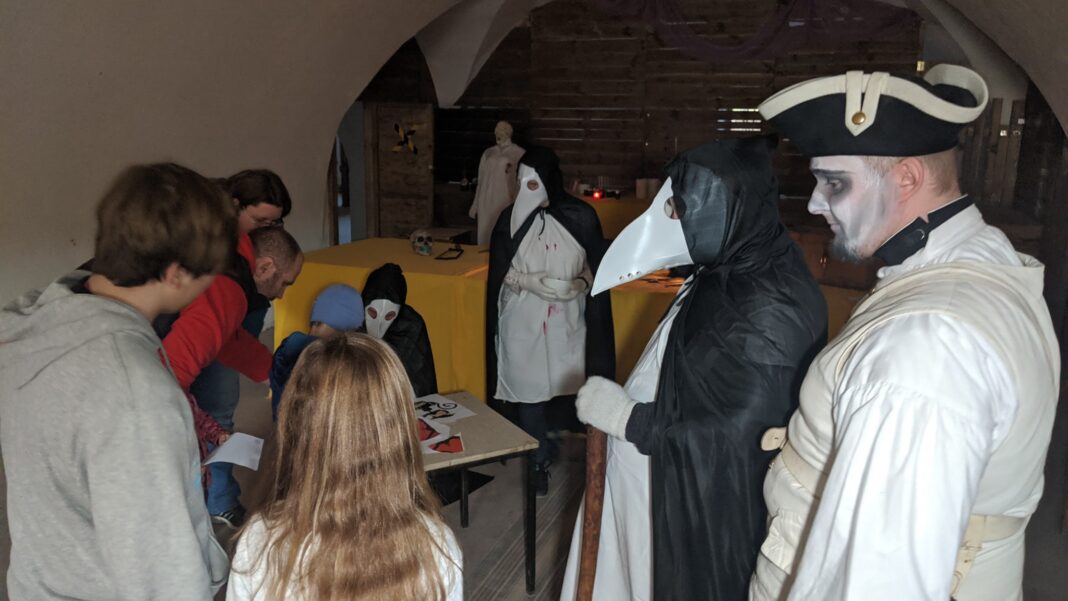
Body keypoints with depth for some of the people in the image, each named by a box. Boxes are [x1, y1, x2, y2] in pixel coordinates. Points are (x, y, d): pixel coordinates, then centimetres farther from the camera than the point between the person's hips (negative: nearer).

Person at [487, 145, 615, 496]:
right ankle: (539, 462, 25)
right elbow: (500, 273, 0)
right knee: (529, 391, 7)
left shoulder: (580, 216, -6)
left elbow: (597, 266, 2)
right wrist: (529, 281, -18)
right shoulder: (511, 219, -4)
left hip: (567, 321, 0)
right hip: (523, 322, 0)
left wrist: (579, 284, -17)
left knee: (569, 389, 7)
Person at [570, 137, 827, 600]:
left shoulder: (771, 306, -26)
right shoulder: (731, 270, 2)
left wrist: (627, 418, -19)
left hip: (709, 513, -8)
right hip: (670, 486, 8)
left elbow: (732, 434, -26)